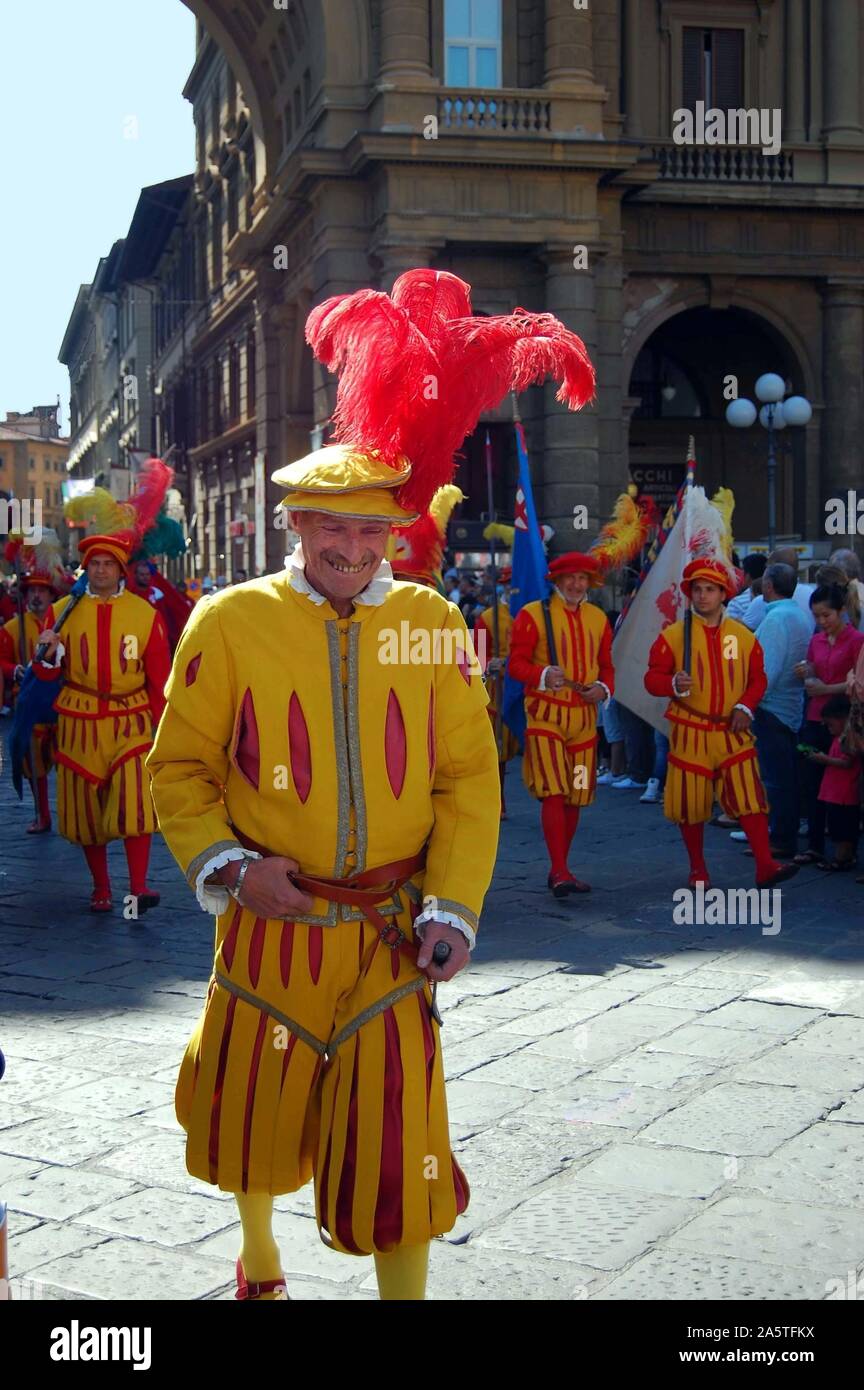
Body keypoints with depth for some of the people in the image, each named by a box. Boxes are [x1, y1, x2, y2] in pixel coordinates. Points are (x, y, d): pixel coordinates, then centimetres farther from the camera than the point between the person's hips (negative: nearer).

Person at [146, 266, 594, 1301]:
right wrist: (227, 866, -16)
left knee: (395, 1137, -1)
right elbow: (180, 768, 0)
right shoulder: (231, 622, -6)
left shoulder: (433, 624, -2)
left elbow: (470, 778, 0)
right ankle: (259, 1257, 49)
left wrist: (452, 906, -9)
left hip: (390, 932, 0)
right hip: (271, 924, 0)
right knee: (256, 1114, 18)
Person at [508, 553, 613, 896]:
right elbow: (516, 663, -5)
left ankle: (559, 870, 17)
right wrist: (544, 675, -24)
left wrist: (603, 688, -3)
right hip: (546, 714, -5)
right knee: (554, 792, -14)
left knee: (576, 796, 7)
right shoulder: (533, 614, -2)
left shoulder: (598, 618, 14)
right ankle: (559, 871, -14)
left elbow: (606, 665, 18)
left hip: (584, 716, 5)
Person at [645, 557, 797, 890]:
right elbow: (652, 678, -2)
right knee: (691, 804, 5)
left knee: (750, 798, -7)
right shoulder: (672, 636, 0)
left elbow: (758, 679, 11)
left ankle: (766, 866, -6)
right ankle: (698, 870, 20)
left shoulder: (743, 637, 6)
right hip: (690, 734, -1)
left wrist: (745, 707, -6)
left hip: (733, 733, 1)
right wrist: (674, 684, -23)